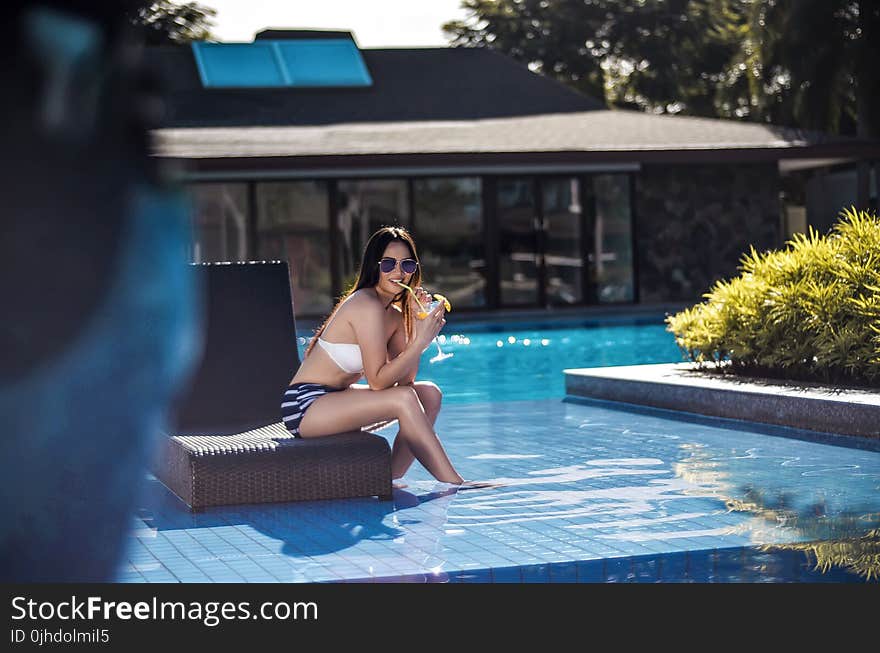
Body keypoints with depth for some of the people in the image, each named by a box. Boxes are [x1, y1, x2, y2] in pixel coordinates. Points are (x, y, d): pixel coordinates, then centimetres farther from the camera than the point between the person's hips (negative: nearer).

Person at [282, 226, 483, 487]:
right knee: (404, 399, -26)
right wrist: (422, 340, -26)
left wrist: (417, 324, -6)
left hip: (336, 399, 10)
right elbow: (378, 381, -22)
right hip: (305, 405, -10)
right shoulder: (367, 306, -19)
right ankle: (454, 485, -19)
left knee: (430, 394, 4)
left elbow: (404, 379, 1)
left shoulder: (394, 315, 10)